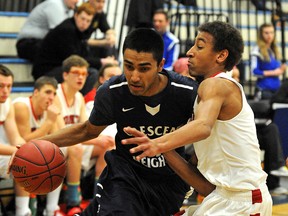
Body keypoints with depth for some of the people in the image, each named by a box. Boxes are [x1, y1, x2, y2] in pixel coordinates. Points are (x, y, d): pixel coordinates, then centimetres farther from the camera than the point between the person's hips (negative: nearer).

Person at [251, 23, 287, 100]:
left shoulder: (275, 50, 14)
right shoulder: (257, 50, -8)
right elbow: (255, 71, -13)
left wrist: (281, 69, -2)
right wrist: (273, 72, -11)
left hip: (277, 87, 7)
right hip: (264, 89, -7)